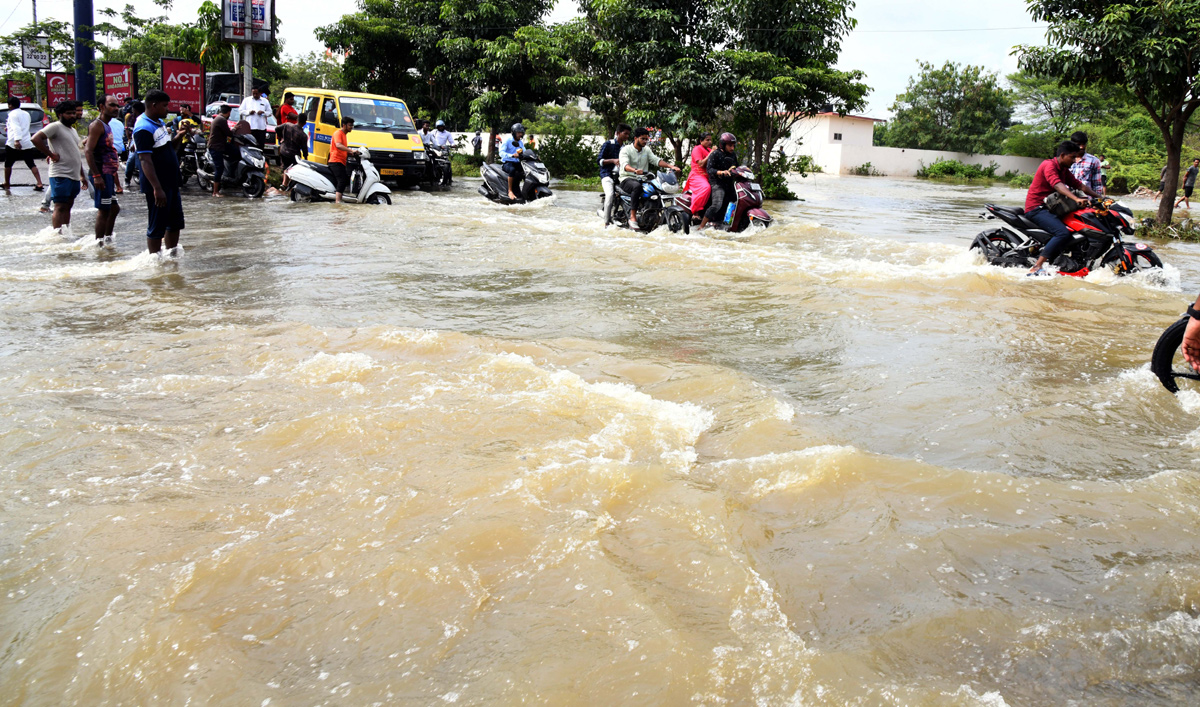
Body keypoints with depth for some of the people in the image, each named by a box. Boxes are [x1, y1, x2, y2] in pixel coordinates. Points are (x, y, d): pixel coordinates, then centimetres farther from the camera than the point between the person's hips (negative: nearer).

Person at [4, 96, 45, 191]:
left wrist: (17, 140, -32)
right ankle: (39, 183, -14)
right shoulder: (26, 114, 16)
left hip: (13, 144, -6)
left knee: (8, 164, 11)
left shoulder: (13, 114, -6)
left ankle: (6, 184, 21)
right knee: (32, 165, 1)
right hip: (27, 144, 6)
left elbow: (16, 128, -21)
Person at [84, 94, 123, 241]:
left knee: (114, 208, 14)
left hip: (109, 174, 10)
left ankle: (107, 239, 22)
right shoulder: (97, 125, -11)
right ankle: (99, 242, -3)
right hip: (101, 174, -10)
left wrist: (115, 174, 24)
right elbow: (88, 151, -20)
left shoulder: (107, 126, 19)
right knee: (103, 210, -8)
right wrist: (96, 176, -26)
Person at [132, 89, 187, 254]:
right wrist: (157, 189, -28)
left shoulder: (160, 122, 12)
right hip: (158, 185, -10)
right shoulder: (144, 128, -17)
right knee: (157, 227, -1)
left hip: (171, 183, 10)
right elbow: (145, 160, -23)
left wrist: (177, 138, 4)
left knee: (175, 222, 16)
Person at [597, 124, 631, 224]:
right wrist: (613, 160, -17)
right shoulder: (608, 144, 1)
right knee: (610, 194, -30)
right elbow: (599, 160, -3)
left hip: (620, 175, 6)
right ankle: (606, 222, -24)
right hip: (607, 174, -6)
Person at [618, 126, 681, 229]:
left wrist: (671, 166, -13)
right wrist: (635, 170, -44)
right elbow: (625, 165, -22)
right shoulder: (626, 150, -4)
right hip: (627, 179, -6)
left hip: (642, 179, 6)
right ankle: (632, 217, -40)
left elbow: (656, 160, 4)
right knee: (637, 186, -40)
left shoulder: (647, 150, 17)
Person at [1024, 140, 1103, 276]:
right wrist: (1076, 199, -41)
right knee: (1064, 233, -28)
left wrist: (1099, 197, 8)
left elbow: (1079, 185, 19)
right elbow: (1057, 185, -28)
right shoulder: (1049, 165, -12)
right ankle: (1036, 268, -33)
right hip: (1036, 208, -10)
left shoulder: (1064, 170, 19)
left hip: (1048, 207, 10)